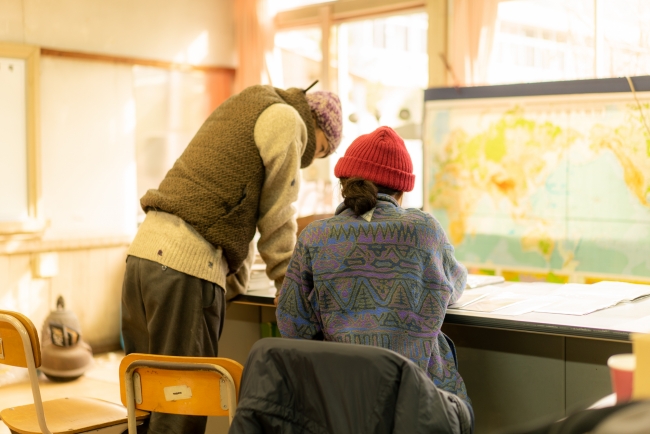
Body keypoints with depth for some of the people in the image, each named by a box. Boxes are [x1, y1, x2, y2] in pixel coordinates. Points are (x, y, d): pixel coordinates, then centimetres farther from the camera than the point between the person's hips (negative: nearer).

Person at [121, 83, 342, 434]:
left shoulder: (240, 113, 29)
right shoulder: (287, 119, 2)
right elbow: (276, 218, 2)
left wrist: (236, 283, 27)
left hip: (144, 250, 9)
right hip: (188, 264, -9)